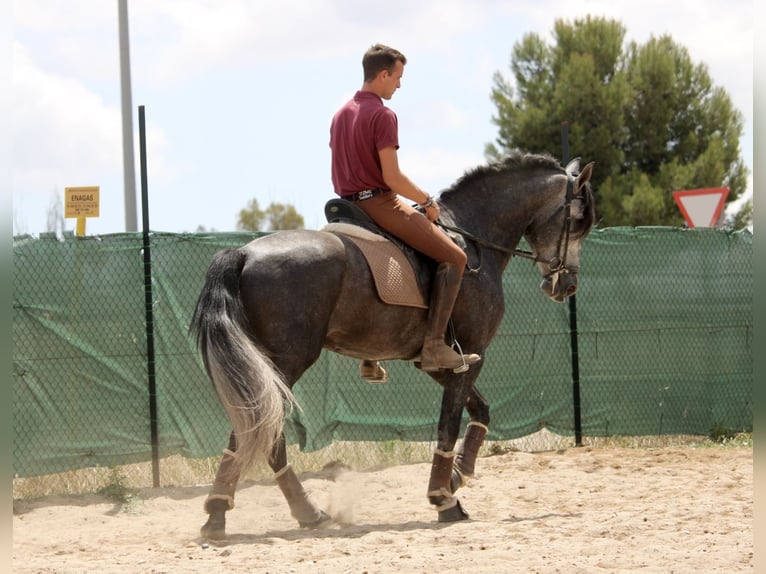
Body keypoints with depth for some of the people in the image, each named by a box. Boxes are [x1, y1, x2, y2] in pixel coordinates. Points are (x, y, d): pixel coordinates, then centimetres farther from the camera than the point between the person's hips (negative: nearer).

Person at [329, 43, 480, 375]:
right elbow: (392, 177, -18)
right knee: (454, 258, -9)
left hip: (348, 204, 9)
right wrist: (428, 202, -6)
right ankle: (434, 347, -19)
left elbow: (338, 173, 19)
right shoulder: (382, 115, -13)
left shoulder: (340, 115, 15)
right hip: (380, 203, -9)